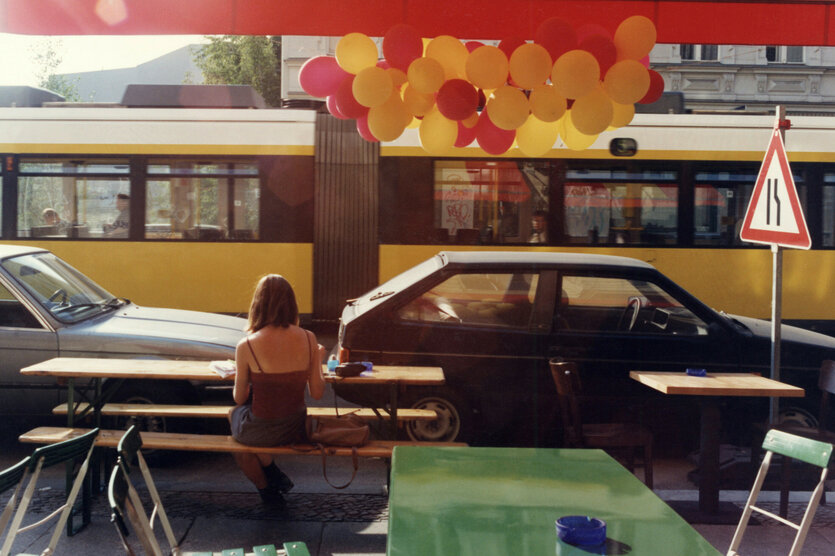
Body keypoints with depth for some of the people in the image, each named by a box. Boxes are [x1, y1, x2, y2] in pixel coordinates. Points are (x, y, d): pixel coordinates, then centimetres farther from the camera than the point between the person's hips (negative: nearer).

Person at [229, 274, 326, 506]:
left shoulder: (247, 346, -18)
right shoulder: (308, 339, -10)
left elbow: (239, 399, -4)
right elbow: (317, 393, -3)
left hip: (259, 433, -4)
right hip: (296, 430, 4)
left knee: (234, 413, 31)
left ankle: (266, 487, 35)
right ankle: (273, 477, 30)